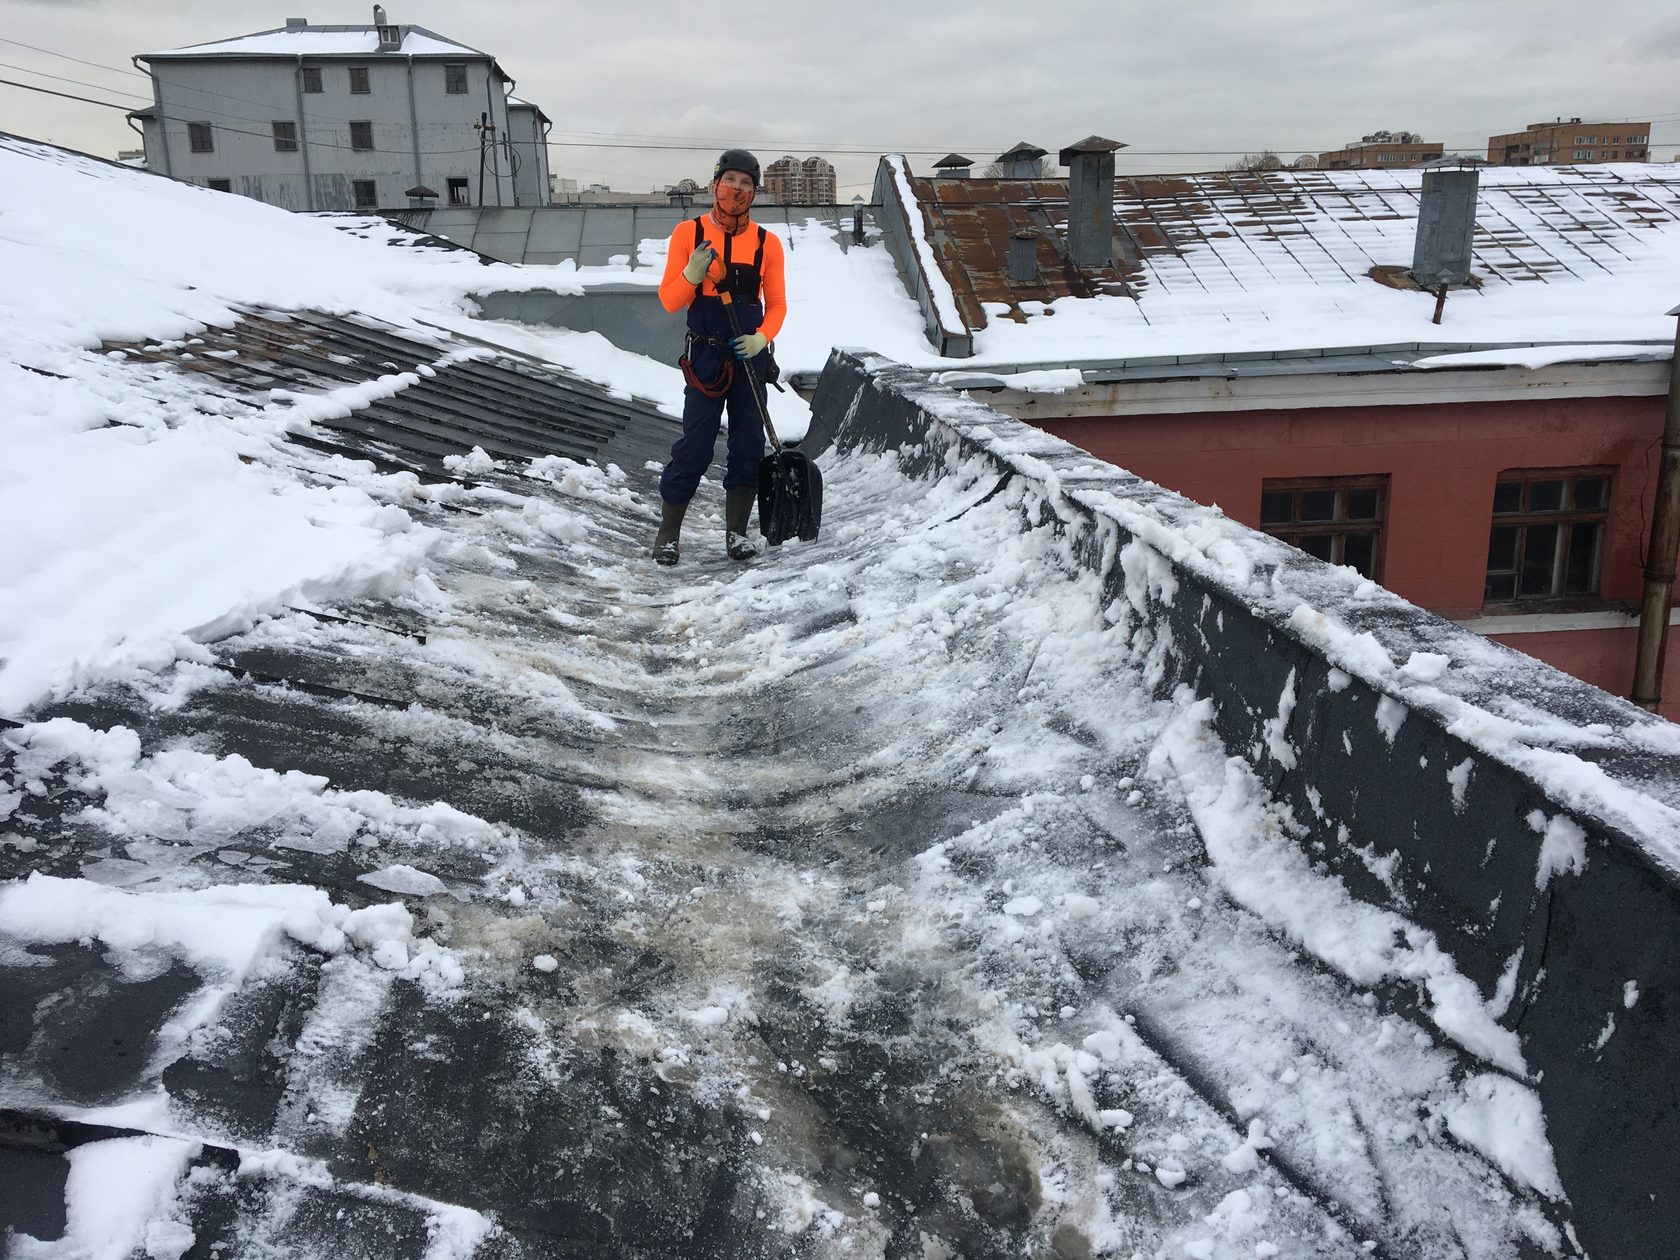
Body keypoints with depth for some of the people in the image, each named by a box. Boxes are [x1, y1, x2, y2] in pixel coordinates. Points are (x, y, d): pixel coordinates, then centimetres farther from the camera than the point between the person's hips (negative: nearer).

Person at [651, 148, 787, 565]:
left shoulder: (767, 243, 4)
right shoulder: (689, 233, -1)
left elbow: (776, 305, 9)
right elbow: (669, 301, -1)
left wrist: (761, 338, -10)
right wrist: (692, 274, -20)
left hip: (750, 357, 3)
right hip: (706, 357, -3)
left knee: (748, 447, 5)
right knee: (694, 447, -5)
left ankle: (736, 532, 17)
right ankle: (667, 533, 6)